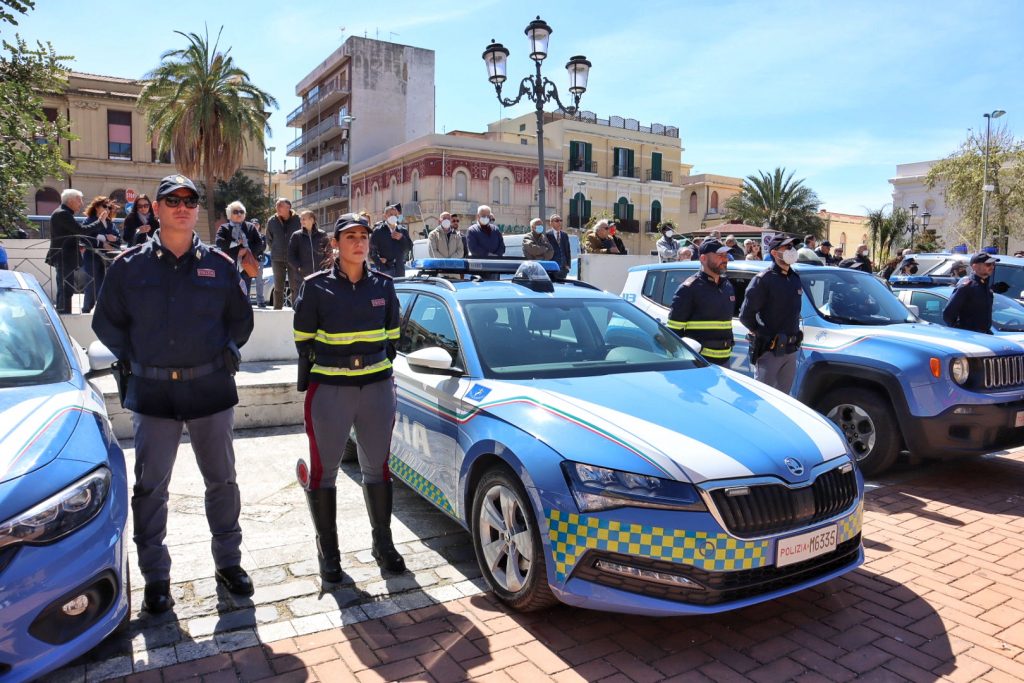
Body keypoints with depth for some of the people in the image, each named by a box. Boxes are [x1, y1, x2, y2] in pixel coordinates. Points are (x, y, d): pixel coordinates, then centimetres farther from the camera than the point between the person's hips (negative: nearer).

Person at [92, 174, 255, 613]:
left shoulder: (220, 265, 4)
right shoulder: (129, 265, 1)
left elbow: (240, 318, 15)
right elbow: (106, 321, 10)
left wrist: (227, 351, 3)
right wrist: (131, 359, 1)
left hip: (211, 387, 1)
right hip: (152, 391, 0)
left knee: (221, 480, 10)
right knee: (151, 486, 6)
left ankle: (228, 562, 26)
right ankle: (155, 577, 20)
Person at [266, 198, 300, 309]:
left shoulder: (296, 220, -4)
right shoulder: (272, 221, 1)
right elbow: (268, 239, 13)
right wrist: (275, 250, 7)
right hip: (277, 258, 2)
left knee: (295, 286, -3)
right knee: (278, 287, 9)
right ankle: (277, 309, 17)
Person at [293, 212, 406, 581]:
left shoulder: (383, 285, 6)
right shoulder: (316, 287, -4)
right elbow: (303, 340, 0)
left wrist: (382, 369, 9)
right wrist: (309, 384, -1)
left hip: (377, 388, 3)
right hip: (329, 391, -3)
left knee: (377, 467, 13)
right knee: (323, 471, 6)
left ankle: (383, 543, 28)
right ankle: (328, 551, 22)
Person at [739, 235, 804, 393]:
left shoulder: (795, 279, 10)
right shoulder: (763, 279, -12)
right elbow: (745, 316, -14)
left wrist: (794, 335, 15)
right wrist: (762, 334, -5)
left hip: (791, 350, 7)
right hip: (769, 350, -7)